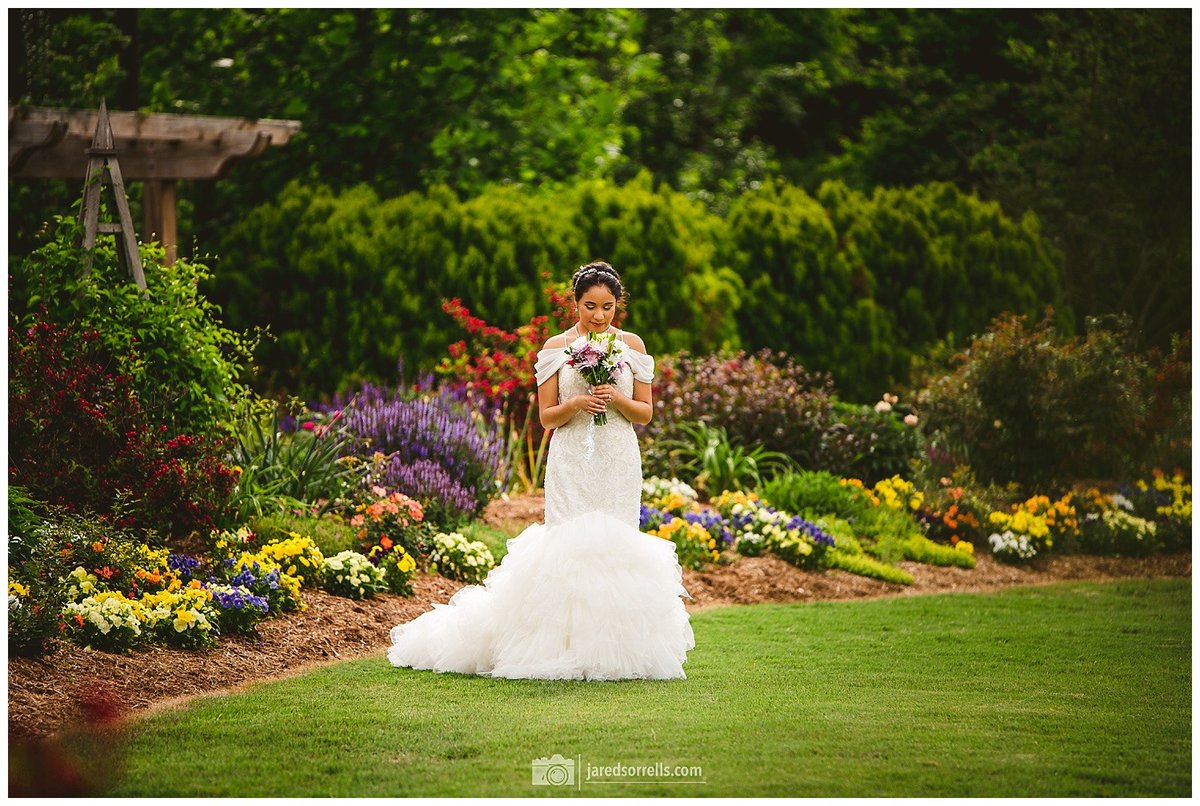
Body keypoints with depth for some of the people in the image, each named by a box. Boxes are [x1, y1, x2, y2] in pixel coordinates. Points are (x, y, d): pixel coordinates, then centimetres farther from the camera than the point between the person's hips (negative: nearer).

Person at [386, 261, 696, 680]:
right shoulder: (556, 347, 4)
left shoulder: (632, 345, 7)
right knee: (568, 546, -9)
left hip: (619, 463, 2)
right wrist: (576, 404, -15)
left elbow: (646, 413, 9)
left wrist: (618, 399, -11)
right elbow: (547, 417, 4)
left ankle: (611, 647, 3)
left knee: (616, 547, -3)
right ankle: (569, 646, -5)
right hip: (571, 464, -1)